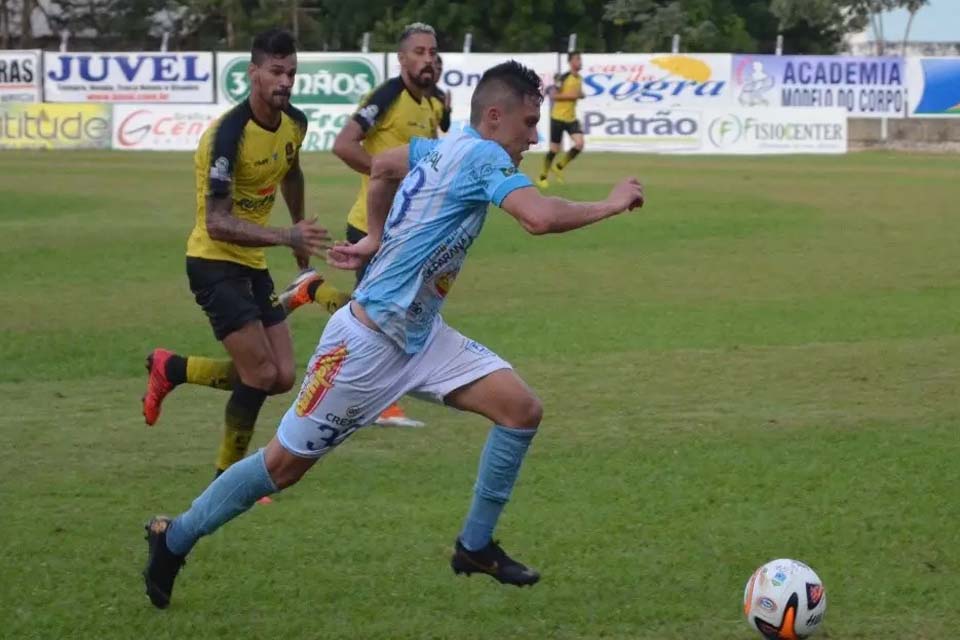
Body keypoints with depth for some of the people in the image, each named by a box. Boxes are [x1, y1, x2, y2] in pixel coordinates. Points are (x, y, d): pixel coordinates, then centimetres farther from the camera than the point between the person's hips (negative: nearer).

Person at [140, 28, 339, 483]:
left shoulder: (295, 123, -1)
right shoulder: (229, 134, -25)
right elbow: (216, 223, -30)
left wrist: (301, 233, 32)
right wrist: (285, 237, -39)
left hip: (253, 263, 8)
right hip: (214, 262, -8)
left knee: (282, 377, 3)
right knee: (261, 374, -13)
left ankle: (170, 369, 21)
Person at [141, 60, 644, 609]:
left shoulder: (445, 148, 6)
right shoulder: (483, 156, -20)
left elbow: (382, 165, 24)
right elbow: (541, 217, -36)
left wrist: (376, 239, 29)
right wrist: (610, 205, -22)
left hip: (421, 337, 9)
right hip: (368, 342, -9)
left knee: (522, 408, -6)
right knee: (285, 464, 4)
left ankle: (476, 545, 5)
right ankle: (175, 537, 22)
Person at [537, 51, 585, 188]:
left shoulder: (579, 79, 6)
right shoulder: (564, 78, -15)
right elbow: (553, 96, -17)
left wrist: (580, 95, 0)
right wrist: (571, 95, -22)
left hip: (571, 118, 6)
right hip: (558, 118, -6)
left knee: (579, 143, -12)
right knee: (555, 149, 0)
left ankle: (559, 167, 11)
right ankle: (543, 177, 20)